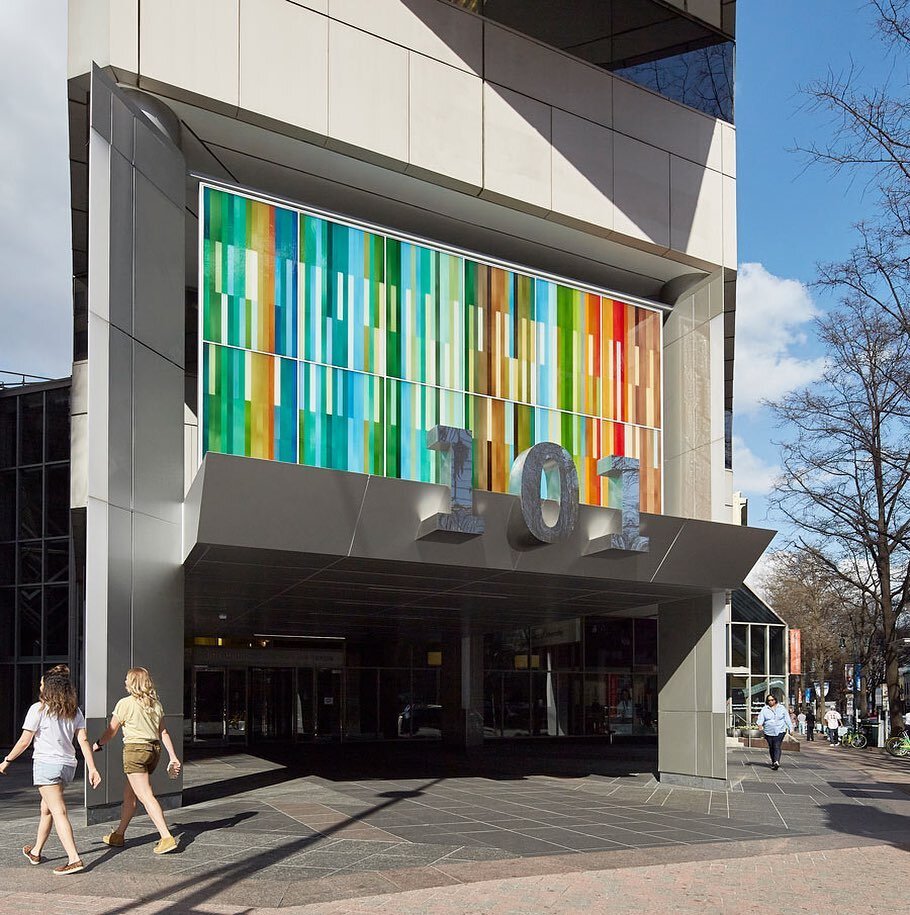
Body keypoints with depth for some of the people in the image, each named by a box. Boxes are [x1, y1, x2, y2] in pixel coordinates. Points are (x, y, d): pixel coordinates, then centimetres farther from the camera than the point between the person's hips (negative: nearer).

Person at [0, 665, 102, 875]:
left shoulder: (38, 709, -8)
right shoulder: (74, 711, 8)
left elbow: (24, 741, -8)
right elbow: (83, 740, 3)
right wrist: (92, 768, 2)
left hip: (46, 764, -7)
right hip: (68, 765, 7)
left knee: (58, 812, -10)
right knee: (46, 809, 22)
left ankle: (74, 859, -20)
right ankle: (35, 852, 37)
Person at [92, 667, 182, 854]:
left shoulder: (125, 704, -9)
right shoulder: (155, 704, 9)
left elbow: (111, 731, -2)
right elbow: (164, 732, 9)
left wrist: (97, 744, 15)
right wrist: (173, 757, 9)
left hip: (135, 749, -7)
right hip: (154, 749, 7)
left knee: (146, 796, -11)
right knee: (129, 793, 20)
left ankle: (167, 837, -20)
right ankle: (119, 835, 29)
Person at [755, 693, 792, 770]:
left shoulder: (781, 708, 9)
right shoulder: (764, 709, 6)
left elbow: (787, 719, 13)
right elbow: (760, 719, -5)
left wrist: (790, 728, 11)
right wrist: (760, 725, -25)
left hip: (780, 731, -2)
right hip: (769, 732, 2)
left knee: (777, 746, -15)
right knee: (771, 747, 7)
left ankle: (777, 762, -27)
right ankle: (773, 761, 22)